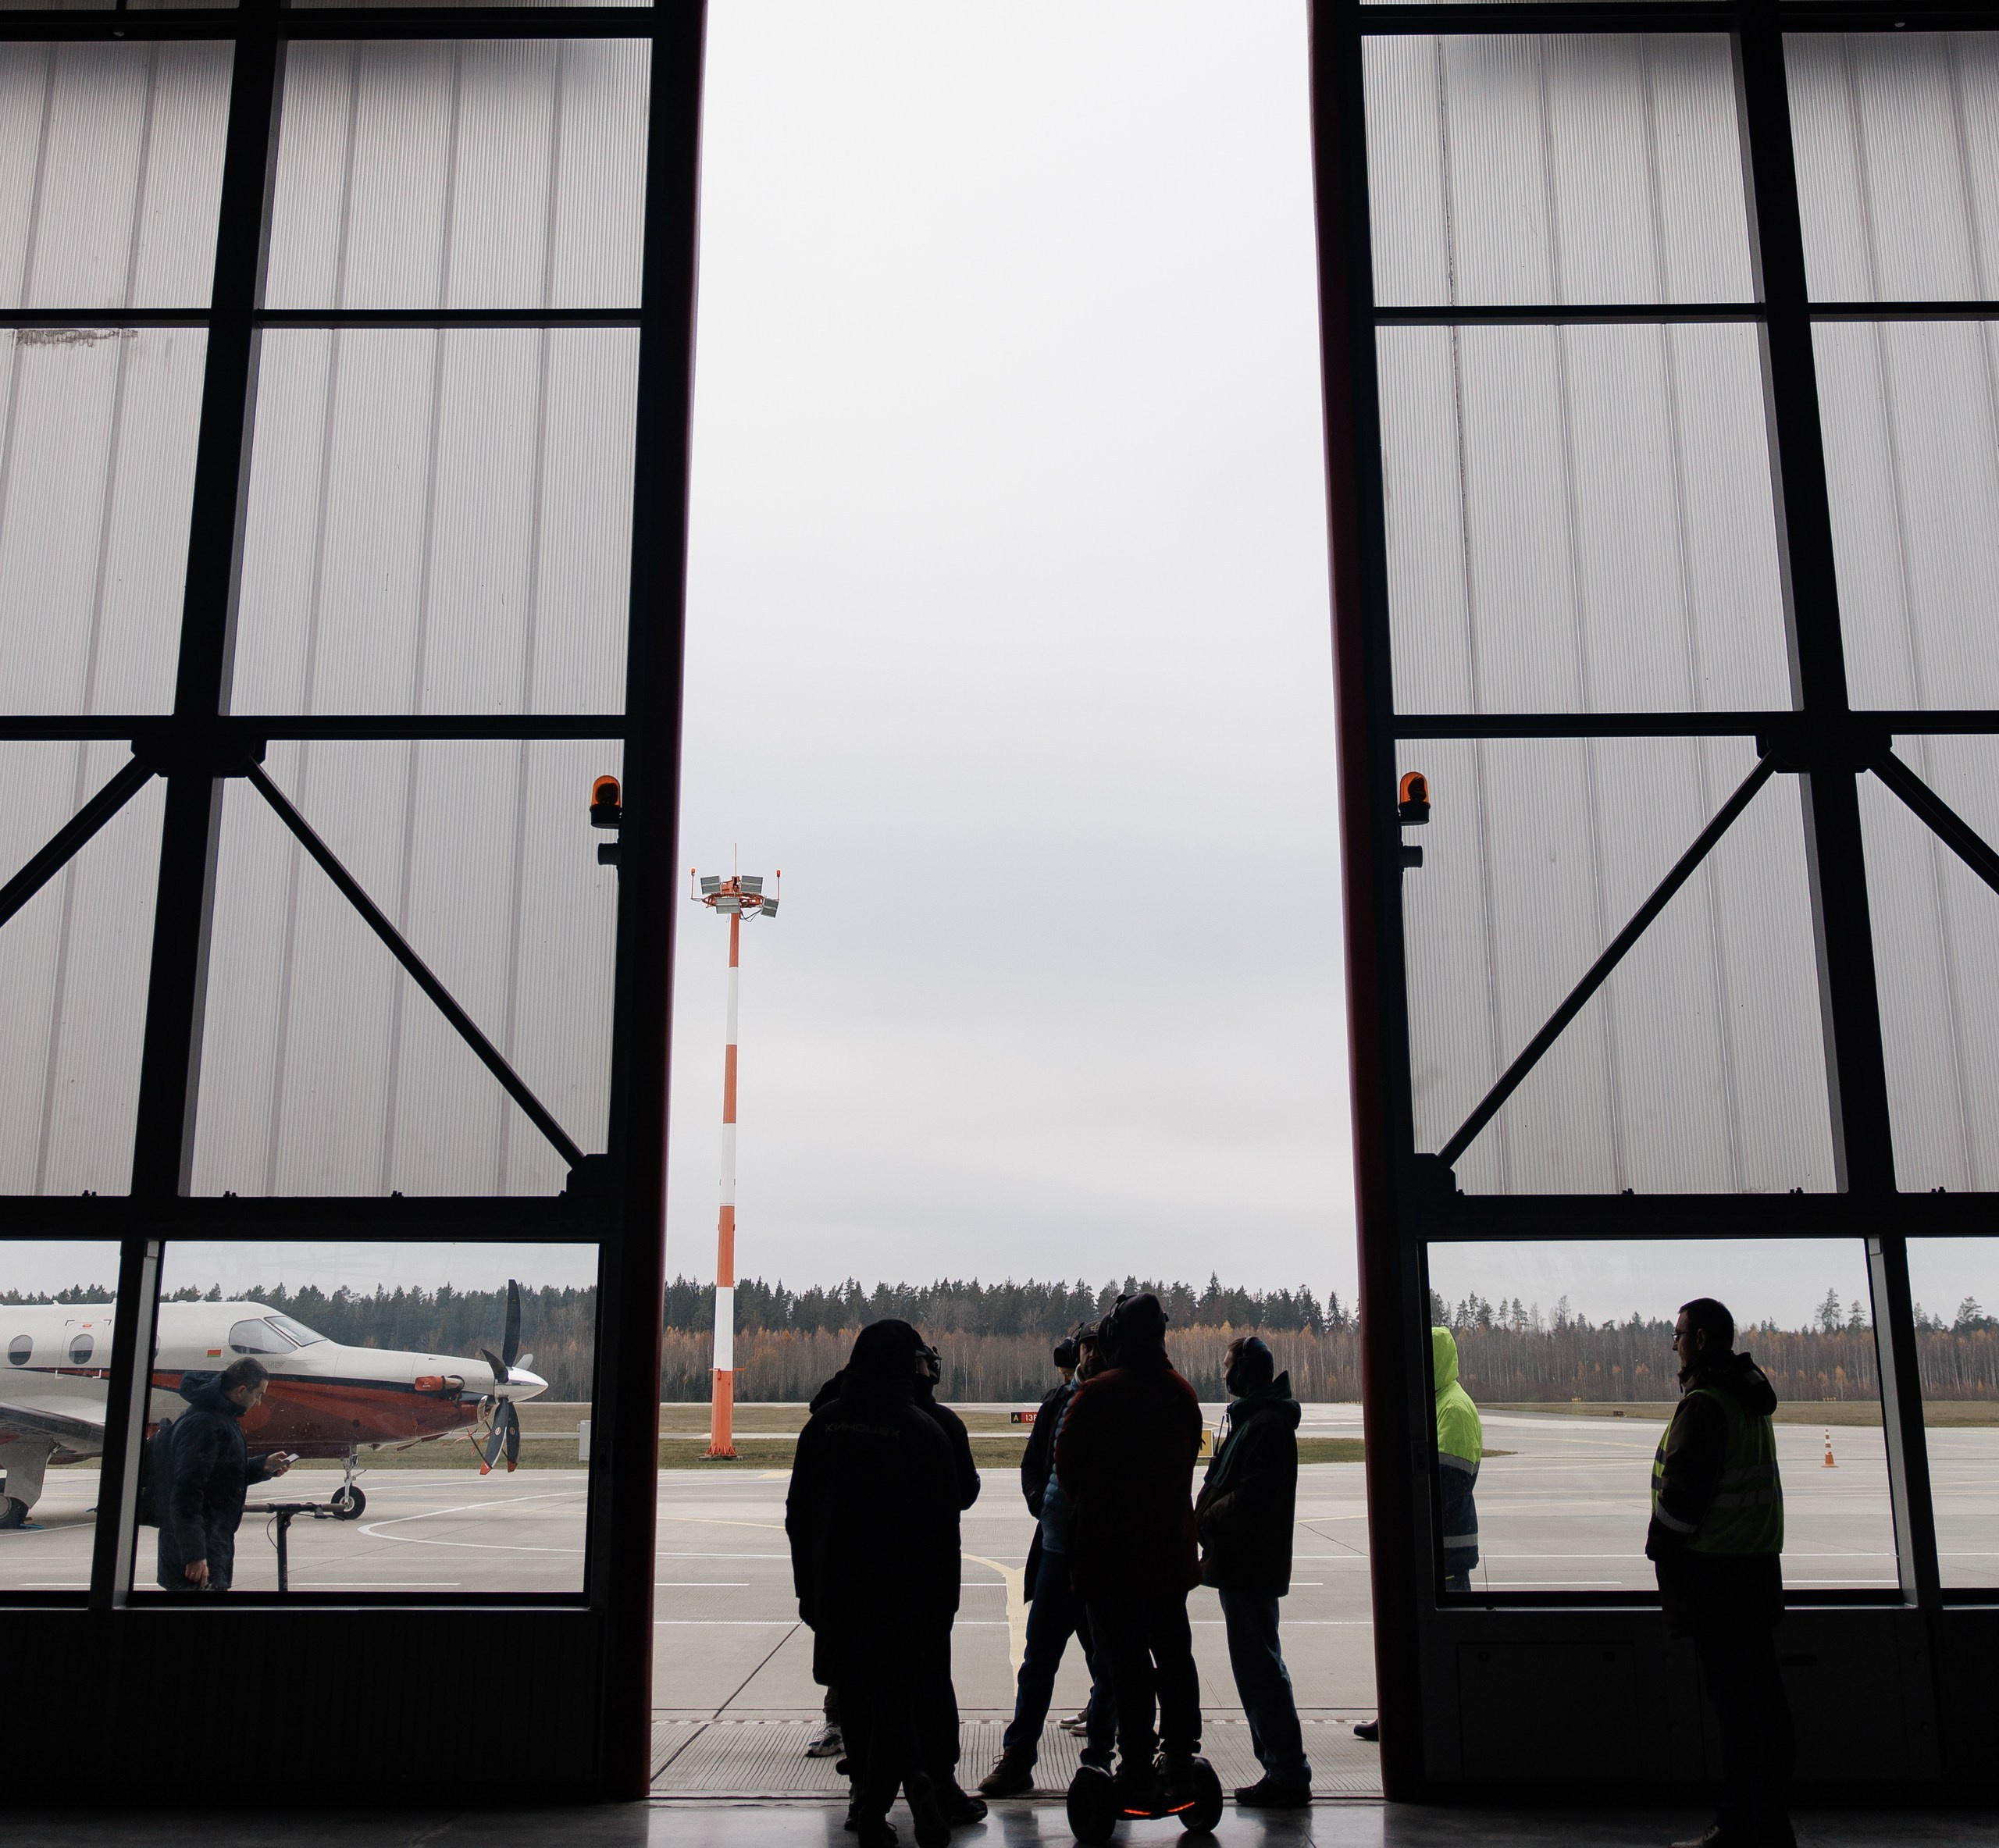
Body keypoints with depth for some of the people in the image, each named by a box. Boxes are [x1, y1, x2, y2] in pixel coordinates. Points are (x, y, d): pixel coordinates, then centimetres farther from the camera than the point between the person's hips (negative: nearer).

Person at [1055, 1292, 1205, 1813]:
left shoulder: (1099, 1393, -13)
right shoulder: (1182, 1394, 6)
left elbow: (1067, 1463, -7)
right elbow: (1187, 1461, 13)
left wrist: (1087, 1504, 11)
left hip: (1111, 1550, -6)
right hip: (1170, 1548, 6)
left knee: (1125, 1660, 0)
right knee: (1173, 1653, 14)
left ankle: (1138, 1772, 2)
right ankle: (1181, 1765, 19)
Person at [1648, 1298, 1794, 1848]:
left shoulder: (1703, 1403, -17)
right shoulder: (1750, 1394, 11)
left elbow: (1683, 1489, -20)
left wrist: (1662, 1554, -10)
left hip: (1715, 1568, -9)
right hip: (1759, 1561, 9)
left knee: (1733, 1702, -4)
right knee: (1763, 1694, 12)